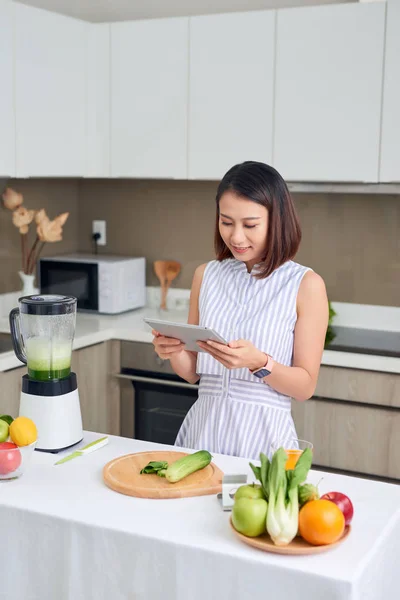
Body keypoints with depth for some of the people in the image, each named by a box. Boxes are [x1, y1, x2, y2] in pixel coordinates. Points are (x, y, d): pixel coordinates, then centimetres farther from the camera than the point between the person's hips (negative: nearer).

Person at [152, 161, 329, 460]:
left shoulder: (305, 284, -8)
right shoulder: (206, 275, 4)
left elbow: (305, 386, -6)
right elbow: (193, 372, 9)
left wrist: (259, 363, -23)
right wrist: (174, 353, -12)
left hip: (263, 434, -3)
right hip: (204, 427, 4)